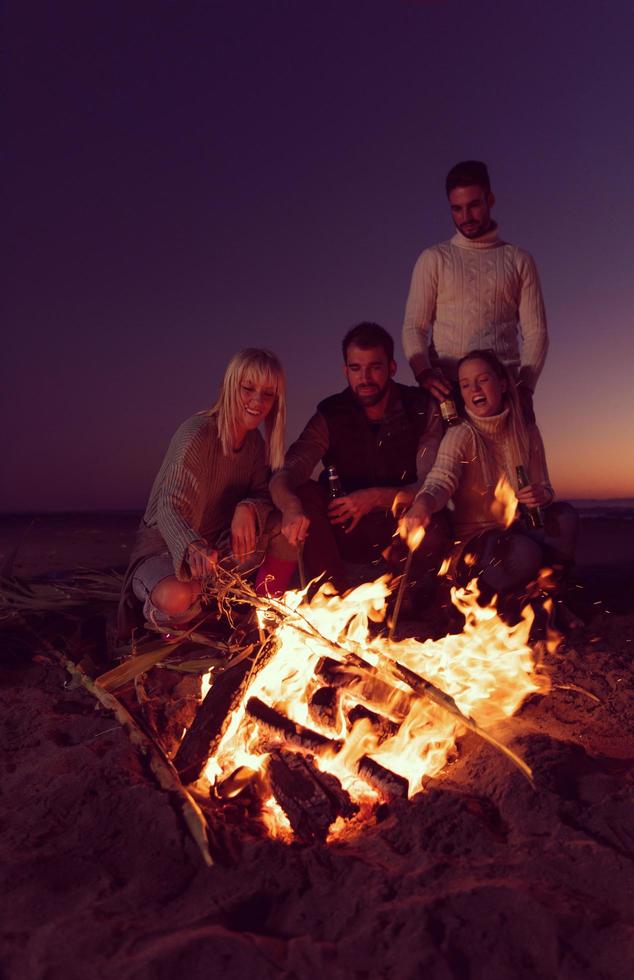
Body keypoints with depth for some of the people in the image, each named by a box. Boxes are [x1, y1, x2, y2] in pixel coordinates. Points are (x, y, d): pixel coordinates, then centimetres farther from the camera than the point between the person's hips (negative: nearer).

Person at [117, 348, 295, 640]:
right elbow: (170, 509, -30)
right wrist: (194, 549, -53)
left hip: (218, 548, 6)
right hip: (166, 551, -6)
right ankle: (159, 617, -1)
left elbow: (263, 495, -3)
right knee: (176, 598, -40)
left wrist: (248, 509, -29)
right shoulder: (197, 434, -22)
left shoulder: (255, 442, 2)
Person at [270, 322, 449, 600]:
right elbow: (283, 477, -20)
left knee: (434, 536, -35)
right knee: (306, 494, -25)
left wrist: (377, 497, -29)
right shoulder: (330, 416, -7)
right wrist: (291, 506, -44)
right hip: (350, 533, 1)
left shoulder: (422, 409, -7)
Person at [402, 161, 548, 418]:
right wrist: (424, 371, -16)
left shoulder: (519, 260, 14)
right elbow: (414, 327, 5)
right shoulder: (433, 259, 12)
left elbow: (535, 331, 8)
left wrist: (524, 387, -9)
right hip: (447, 388, 0)